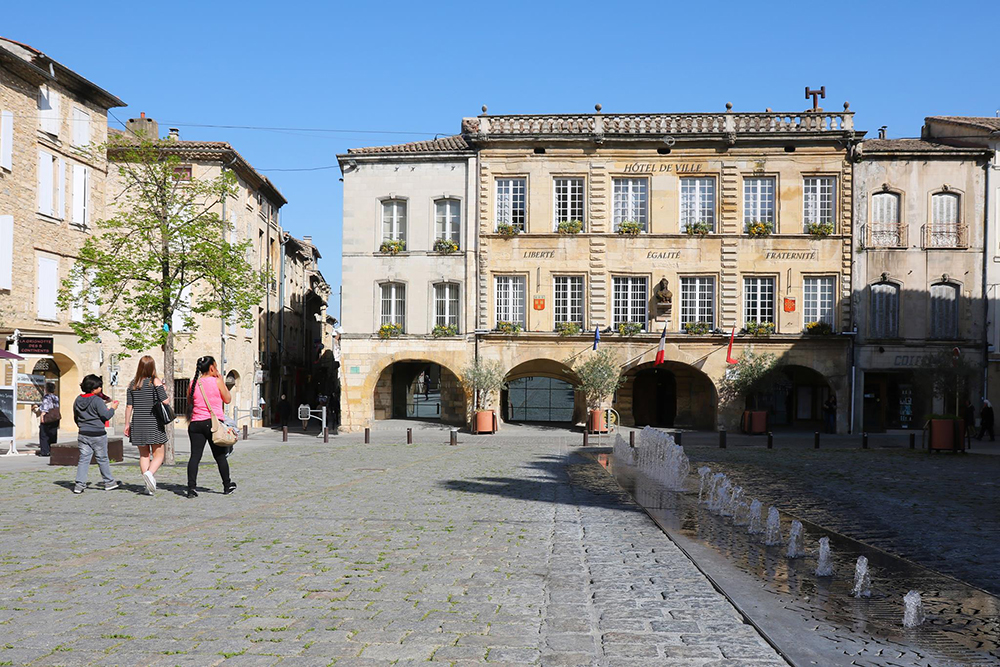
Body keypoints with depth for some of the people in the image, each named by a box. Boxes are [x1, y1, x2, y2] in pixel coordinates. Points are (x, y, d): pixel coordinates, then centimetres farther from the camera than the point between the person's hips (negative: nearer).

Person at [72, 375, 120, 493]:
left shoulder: (78, 400, 8)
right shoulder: (97, 400, -14)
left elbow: (76, 418, 17)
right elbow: (105, 416, -16)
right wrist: (112, 408, 1)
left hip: (83, 434, 5)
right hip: (98, 435, -5)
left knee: (84, 459, 5)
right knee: (102, 459, 6)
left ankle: (80, 484, -3)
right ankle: (109, 482, 17)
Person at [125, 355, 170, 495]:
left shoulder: (133, 384, 5)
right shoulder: (156, 382, -7)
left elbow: (129, 406, 5)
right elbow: (165, 402, -12)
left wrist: (127, 424, 11)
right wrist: (164, 391, 8)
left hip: (138, 422, 4)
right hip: (154, 422, -4)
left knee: (144, 455, 12)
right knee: (159, 454, 4)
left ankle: (149, 486, 5)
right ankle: (150, 473, -24)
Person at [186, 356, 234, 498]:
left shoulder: (193, 384, 6)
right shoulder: (217, 381, -5)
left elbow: (189, 405, 14)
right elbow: (227, 400, 4)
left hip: (196, 423, 3)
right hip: (214, 422, -3)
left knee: (195, 456, 0)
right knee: (220, 455, 9)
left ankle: (191, 487, -10)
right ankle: (227, 485, 22)